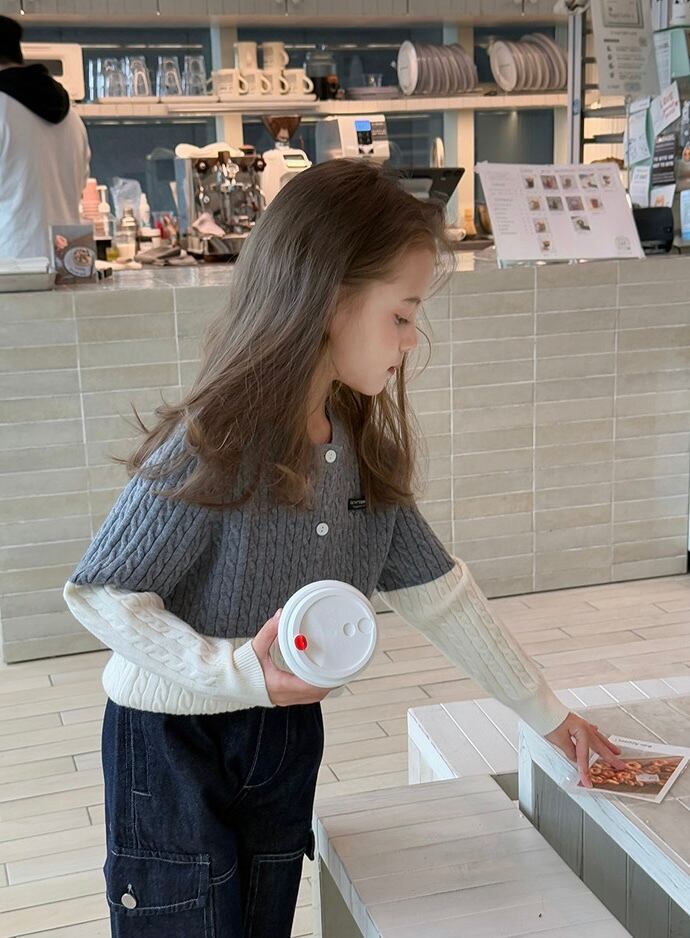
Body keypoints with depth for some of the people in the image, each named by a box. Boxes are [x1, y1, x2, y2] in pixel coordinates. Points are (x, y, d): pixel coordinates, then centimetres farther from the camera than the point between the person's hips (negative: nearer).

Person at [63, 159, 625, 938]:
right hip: (173, 750, -6)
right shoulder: (210, 447, -25)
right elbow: (98, 593, -20)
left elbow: (436, 590, 2)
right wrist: (236, 671, -32)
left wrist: (545, 711, 5)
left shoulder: (364, 446, -4)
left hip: (287, 738, 6)